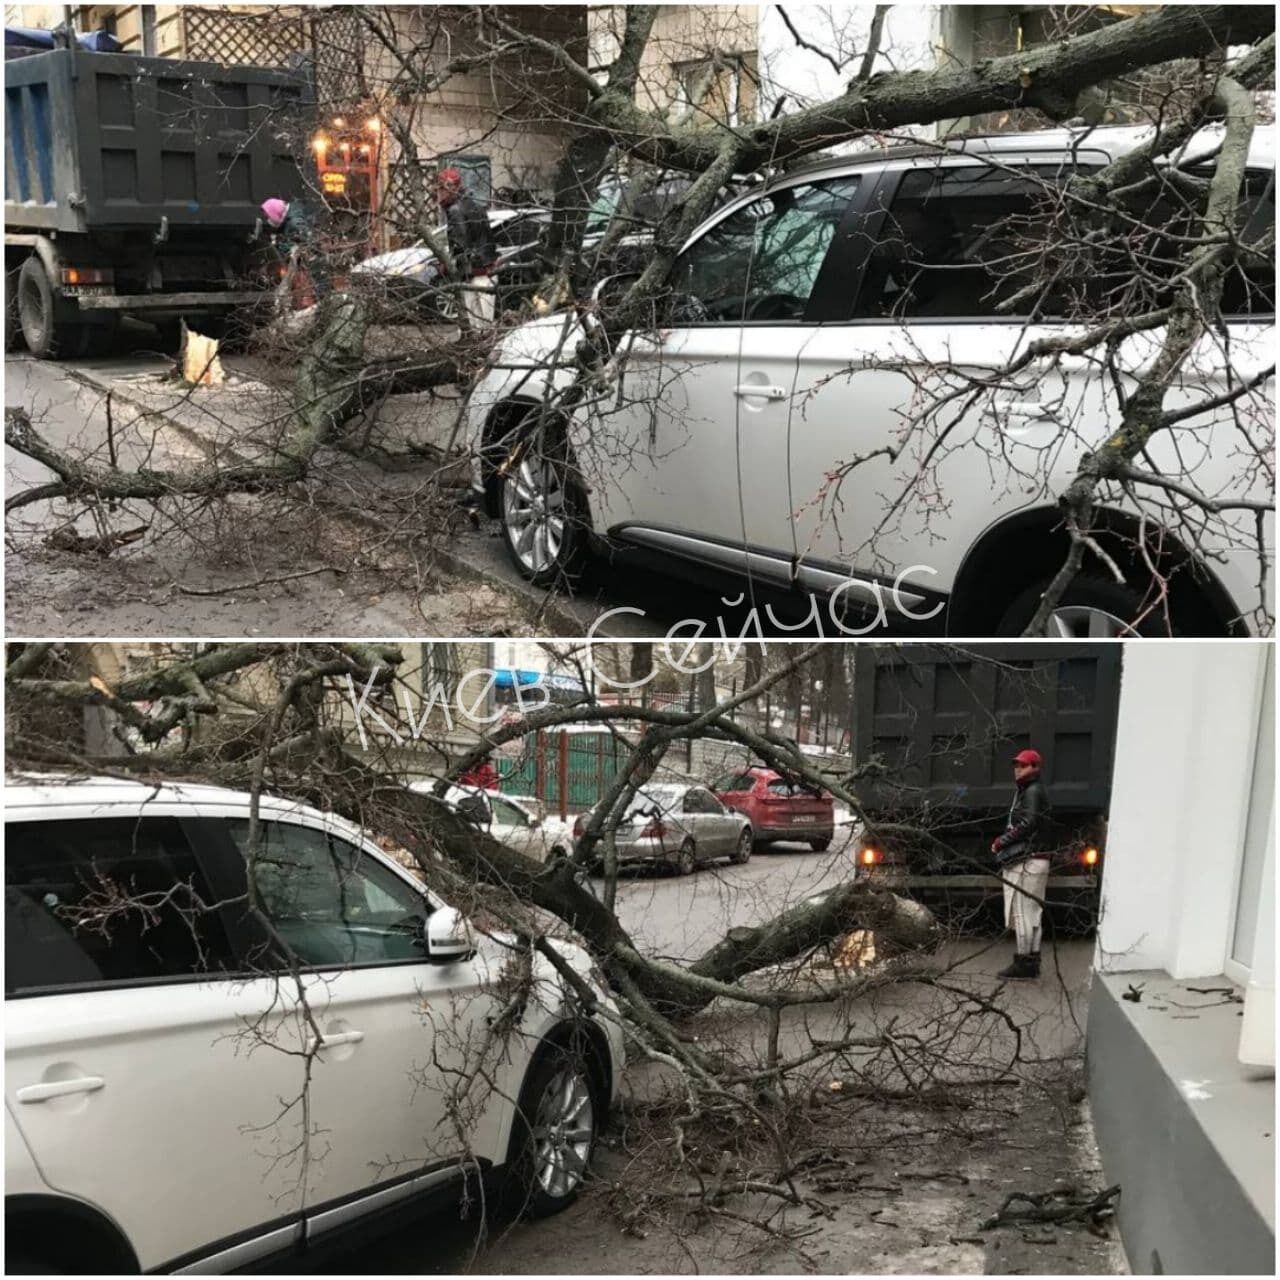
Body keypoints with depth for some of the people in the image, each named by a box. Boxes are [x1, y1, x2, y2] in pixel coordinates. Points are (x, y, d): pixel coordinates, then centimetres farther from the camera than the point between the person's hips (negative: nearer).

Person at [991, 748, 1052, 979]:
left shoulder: (1034, 791, -10)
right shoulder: (1025, 791, 21)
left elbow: (1027, 824, -18)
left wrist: (1001, 841, -10)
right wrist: (1004, 841, 6)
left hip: (1027, 862, -10)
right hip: (1024, 861, 10)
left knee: (1022, 913, -8)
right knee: (1031, 914, 12)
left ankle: (1023, 962, -5)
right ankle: (1031, 962, 16)